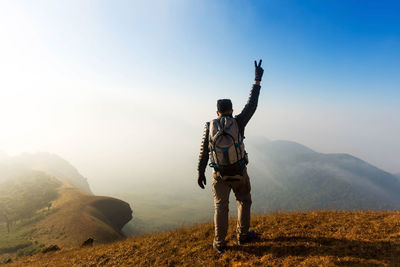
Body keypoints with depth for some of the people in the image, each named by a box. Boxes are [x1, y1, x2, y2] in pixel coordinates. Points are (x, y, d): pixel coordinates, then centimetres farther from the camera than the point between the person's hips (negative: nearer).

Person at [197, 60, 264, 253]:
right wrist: (257, 81, 3)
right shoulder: (238, 123, -12)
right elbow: (251, 105, -3)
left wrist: (200, 172, 4)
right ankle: (243, 235, 32)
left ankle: (219, 243, 19)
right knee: (244, 202, 22)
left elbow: (203, 152, -5)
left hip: (220, 175, 1)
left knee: (221, 207, 12)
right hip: (239, 173, -1)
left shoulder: (209, 126, -8)